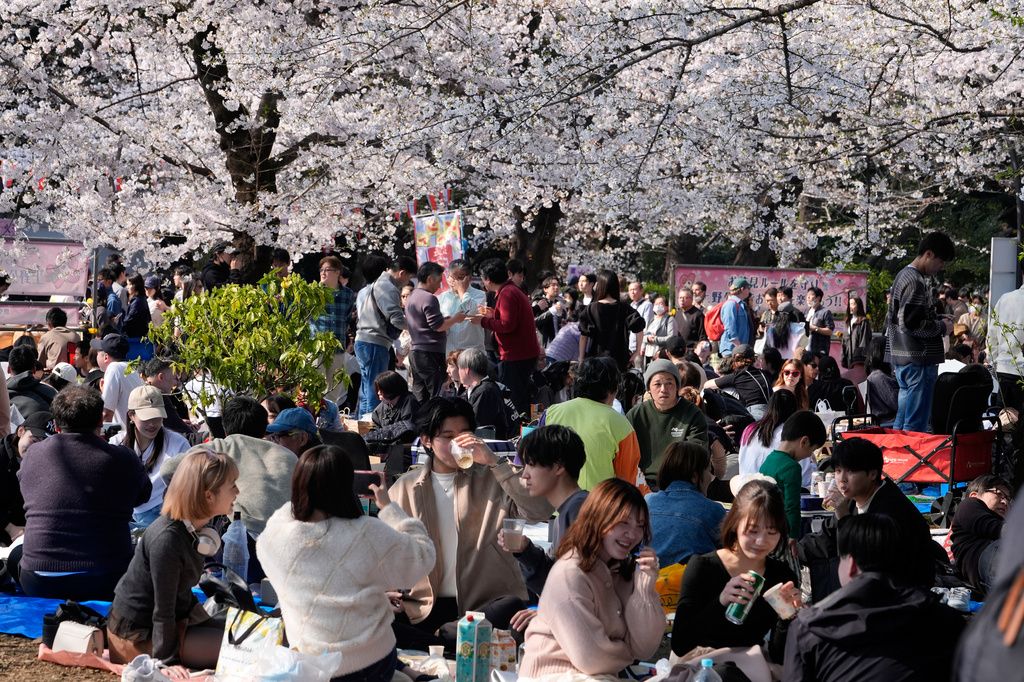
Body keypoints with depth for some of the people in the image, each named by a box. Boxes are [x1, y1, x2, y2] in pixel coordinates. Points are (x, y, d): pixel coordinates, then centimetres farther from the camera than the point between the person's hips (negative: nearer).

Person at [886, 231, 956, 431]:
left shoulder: (903, 275, 16)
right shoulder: (916, 282, -15)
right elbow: (911, 324, -23)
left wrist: (938, 322, 14)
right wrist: (942, 327, -9)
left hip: (902, 358, 10)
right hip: (918, 360, -10)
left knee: (902, 419, 14)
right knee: (916, 424, -7)